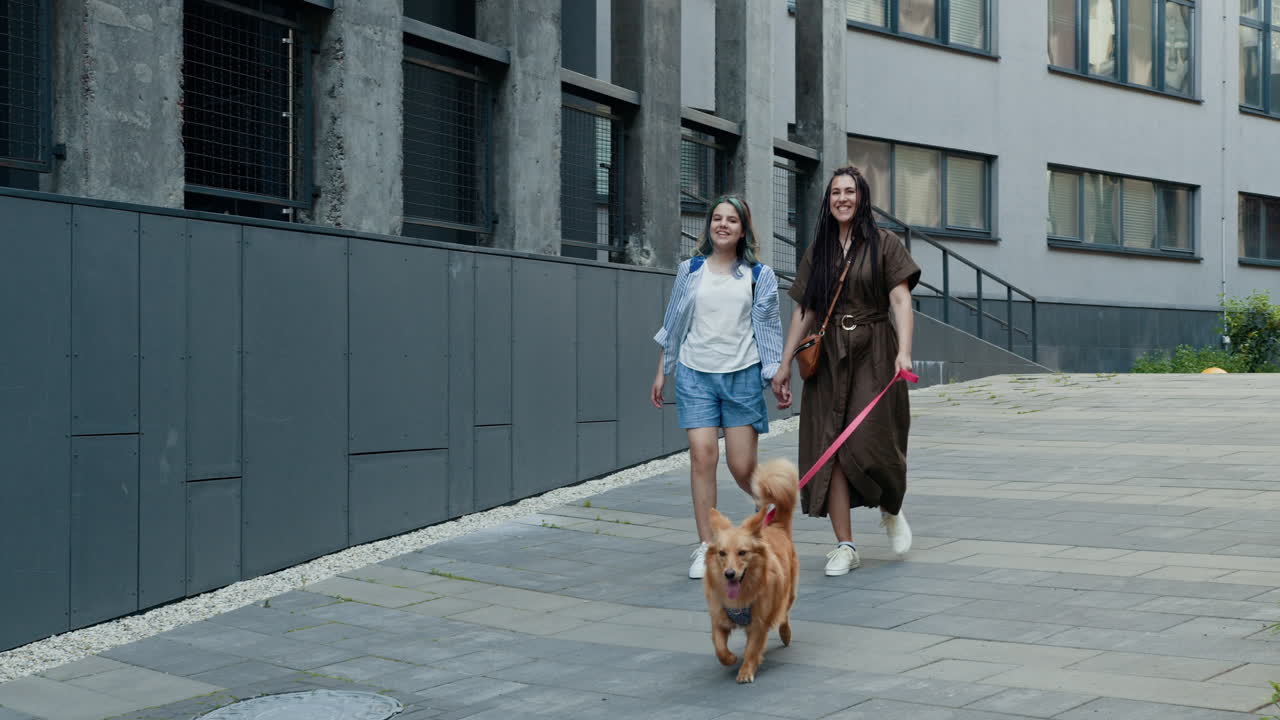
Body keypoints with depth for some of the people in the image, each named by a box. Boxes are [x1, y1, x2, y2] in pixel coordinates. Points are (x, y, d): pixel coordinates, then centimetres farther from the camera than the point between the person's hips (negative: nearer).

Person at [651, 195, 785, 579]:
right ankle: (706, 547, -3)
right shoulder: (690, 270, 8)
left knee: (742, 467, -3)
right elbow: (673, 324, 14)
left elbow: (769, 327, 7)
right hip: (695, 374, 1)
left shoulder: (758, 275, 6)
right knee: (702, 455, -10)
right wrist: (661, 372, 14)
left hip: (742, 375, -1)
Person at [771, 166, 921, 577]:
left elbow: (900, 300, -6)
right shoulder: (818, 251, 13)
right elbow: (804, 311, 14)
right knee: (829, 448, -4)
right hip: (828, 357, 3)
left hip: (872, 355, -3)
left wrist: (904, 351, -20)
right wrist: (785, 365, 10)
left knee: (867, 443, -12)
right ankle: (844, 546, 2)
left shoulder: (883, 244, 3)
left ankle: (891, 511, 20)